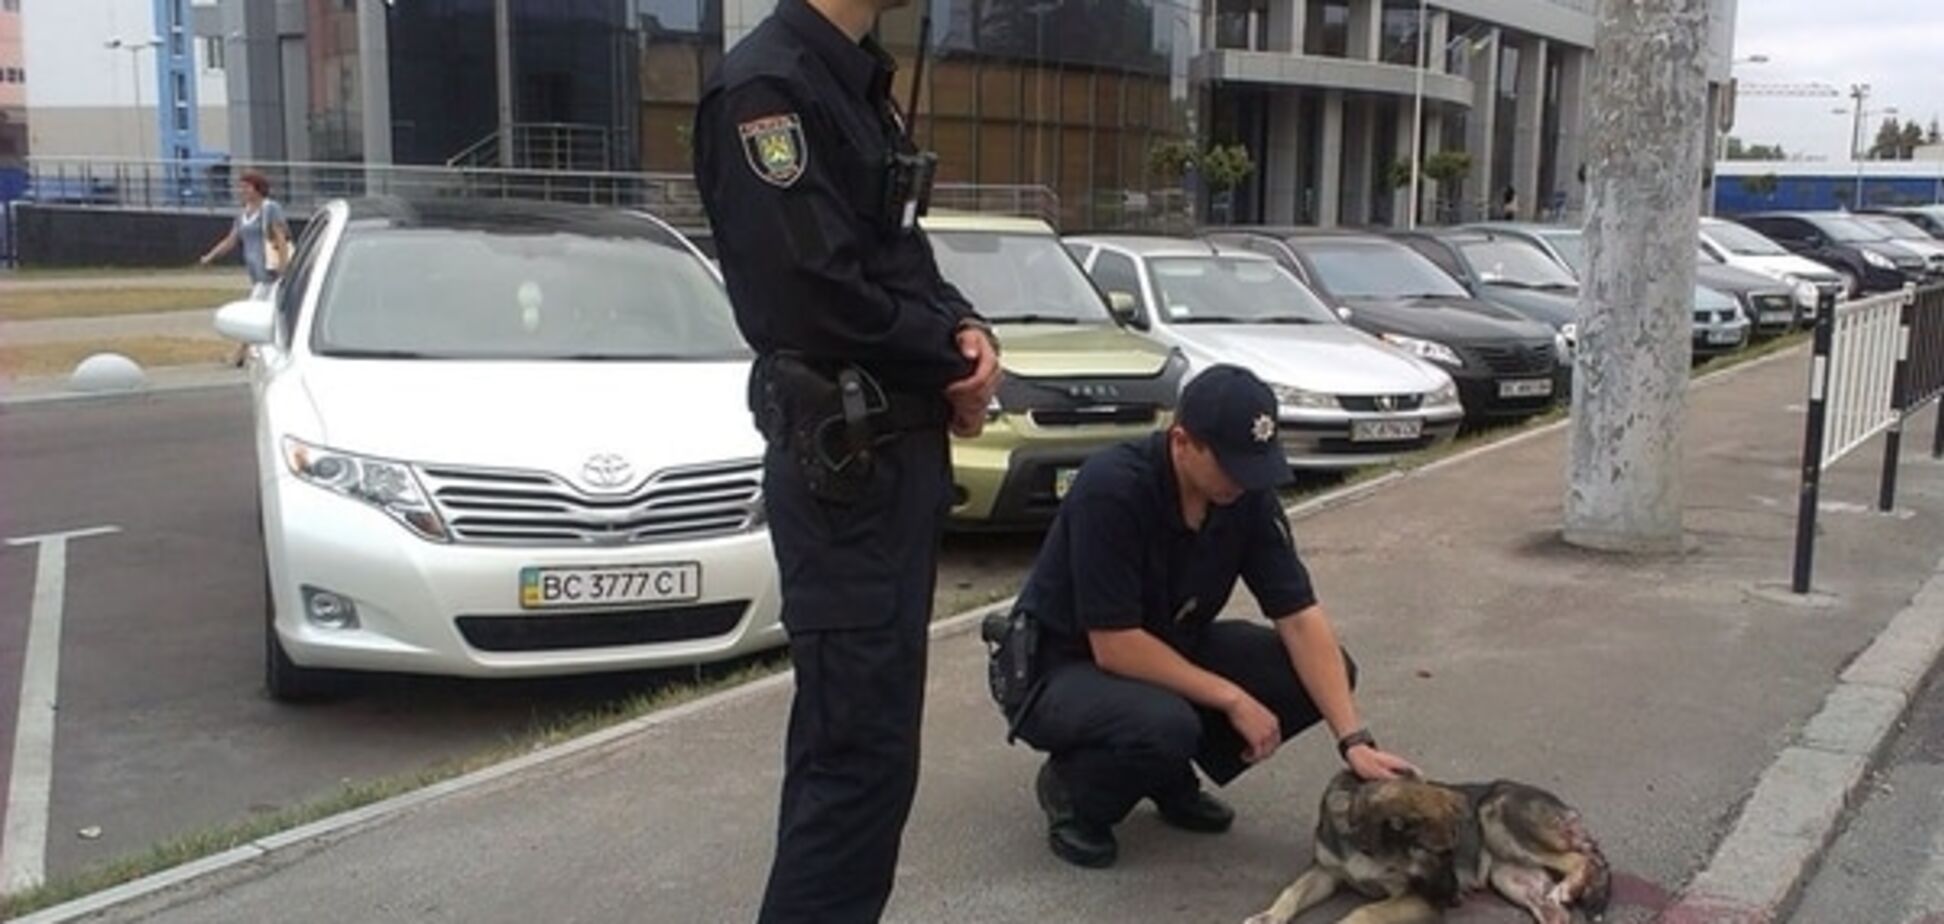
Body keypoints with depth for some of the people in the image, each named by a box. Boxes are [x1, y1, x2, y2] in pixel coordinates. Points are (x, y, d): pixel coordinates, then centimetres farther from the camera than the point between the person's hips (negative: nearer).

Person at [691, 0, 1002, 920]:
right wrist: (955, 359, -9)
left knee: (860, 734, 17)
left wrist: (964, 328, -3)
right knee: (860, 748, -6)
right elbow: (823, 293, -23)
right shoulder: (766, 83, -15)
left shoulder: (856, 80, 15)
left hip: (900, 450, 10)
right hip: (844, 460, -10)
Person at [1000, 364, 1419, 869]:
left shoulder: (1249, 494, -11)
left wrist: (1353, 738, -21)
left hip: (1170, 651, 7)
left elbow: (1300, 618, -12)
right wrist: (1231, 699, -24)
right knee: (1164, 725, -39)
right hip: (1063, 668, -7)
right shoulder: (1112, 488, -30)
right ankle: (1074, 787, -4)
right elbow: (1114, 647, -29)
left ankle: (1171, 778, 8)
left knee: (1328, 671, -9)